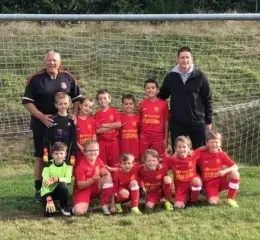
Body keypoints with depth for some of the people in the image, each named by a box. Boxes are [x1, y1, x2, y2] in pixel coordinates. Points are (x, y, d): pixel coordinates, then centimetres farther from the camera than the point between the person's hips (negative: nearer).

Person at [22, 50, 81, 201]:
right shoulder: (36, 79, -7)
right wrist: (41, 116, -17)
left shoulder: (68, 78, 0)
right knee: (41, 156, 3)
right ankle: (39, 189, 10)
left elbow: (77, 98, 10)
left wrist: (74, 115, -4)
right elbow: (27, 101, -8)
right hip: (41, 123, -2)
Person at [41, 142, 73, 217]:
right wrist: (49, 199, -32)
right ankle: (49, 202, 14)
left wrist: (56, 179, -39)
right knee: (49, 213, -25)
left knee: (63, 184, -34)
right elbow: (45, 183, -21)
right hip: (47, 192, -1)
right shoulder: (48, 165, -14)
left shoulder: (67, 165, -9)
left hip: (59, 191, 1)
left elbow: (68, 179, -22)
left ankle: (64, 207, -8)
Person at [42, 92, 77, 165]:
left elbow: (74, 140, 4)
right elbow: (46, 138, 1)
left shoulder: (71, 121, 3)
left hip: (67, 155, 1)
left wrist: (73, 156, -1)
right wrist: (45, 154, -5)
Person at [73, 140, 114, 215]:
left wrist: (105, 172, -27)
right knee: (79, 211, -31)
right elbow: (80, 185, -20)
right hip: (83, 190, -5)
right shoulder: (81, 165, -19)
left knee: (108, 178, -24)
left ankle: (105, 205, -11)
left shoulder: (99, 161, -2)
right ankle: (85, 202, 9)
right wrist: (93, 179, -35)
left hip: (96, 188, 5)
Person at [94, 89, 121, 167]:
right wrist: (112, 126, -11)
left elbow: (118, 124, -11)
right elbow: (98, 130, -11)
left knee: (114, 163, 4)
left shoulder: (114, 111, 2)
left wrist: (104, 125, -12)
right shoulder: (97, 114, -1)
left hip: (113, 141, 0)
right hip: (102, 142, 0)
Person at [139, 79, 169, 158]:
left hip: (159, 138, -2)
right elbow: (139, 121, 10)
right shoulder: (142, 104, 3)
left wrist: (166, 139, -3)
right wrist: (138, 137, 7)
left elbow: (166, 122, -1)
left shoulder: (163, 104, -4)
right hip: (144, 138, 2)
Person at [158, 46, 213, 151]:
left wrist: (209, 121, 2)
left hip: (197, 122, -1)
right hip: (177, 123, 1)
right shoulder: (170, 77, 2)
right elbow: (161, 97, 13)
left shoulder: (200, 76, -2)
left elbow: (207, 99, 2)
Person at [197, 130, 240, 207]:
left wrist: (225, 171, -24)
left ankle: (230, 199, -11)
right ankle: (214, 195, 10)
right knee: (213, 202, -30)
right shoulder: (202, 154, -3)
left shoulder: (222, 155, -1)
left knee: (235, 173, -27)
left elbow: (235, 167, -9)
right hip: (209, 183, -2)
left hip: (221, 180, 2)